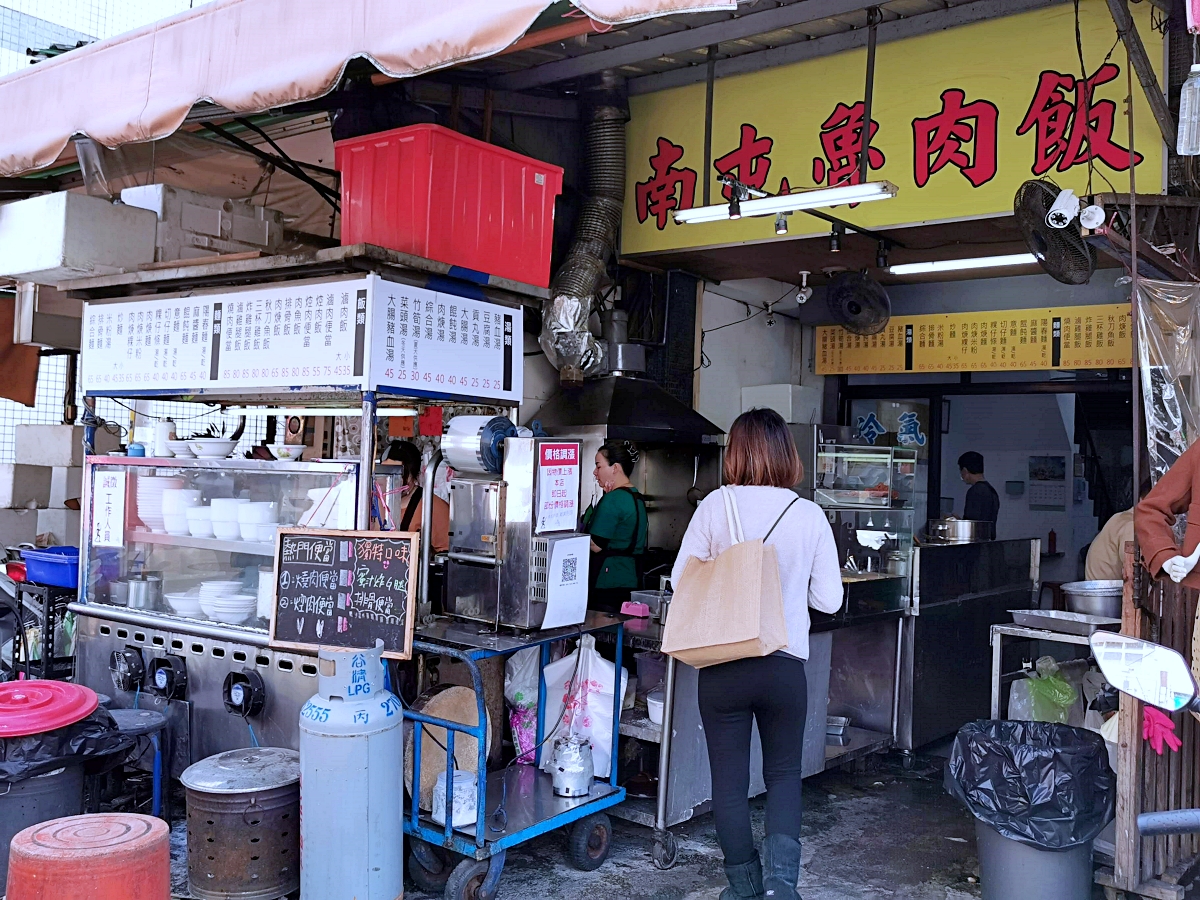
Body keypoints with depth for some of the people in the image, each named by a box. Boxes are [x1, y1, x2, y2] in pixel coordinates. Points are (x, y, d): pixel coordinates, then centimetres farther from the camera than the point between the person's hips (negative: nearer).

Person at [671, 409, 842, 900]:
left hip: (722, 664, -1)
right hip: (786, 665, 1)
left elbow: (681, 579, -4)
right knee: (784, 774, 19)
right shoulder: (810, 514, -4)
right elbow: (829, 599, 1)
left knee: (729, 780, 14)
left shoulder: (715, 505, -8)